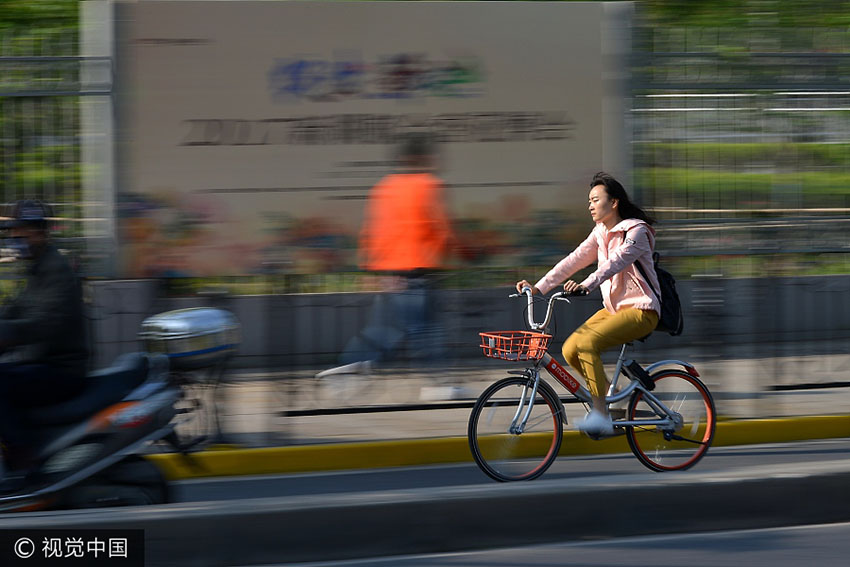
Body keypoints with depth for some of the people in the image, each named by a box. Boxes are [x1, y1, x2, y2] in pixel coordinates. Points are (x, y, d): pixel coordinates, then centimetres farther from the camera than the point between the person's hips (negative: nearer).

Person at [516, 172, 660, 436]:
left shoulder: (636, 231, -14)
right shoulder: (601, 233, 11)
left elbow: (616, 261, -31)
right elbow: (575, 260, 4)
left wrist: (586, 285, -47)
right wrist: (538, 287, -7)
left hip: (640, 309, -8)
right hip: (613, 307, 8)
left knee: (587, 342, -29)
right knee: (570, 350, -9)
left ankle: (601, 415, -27)